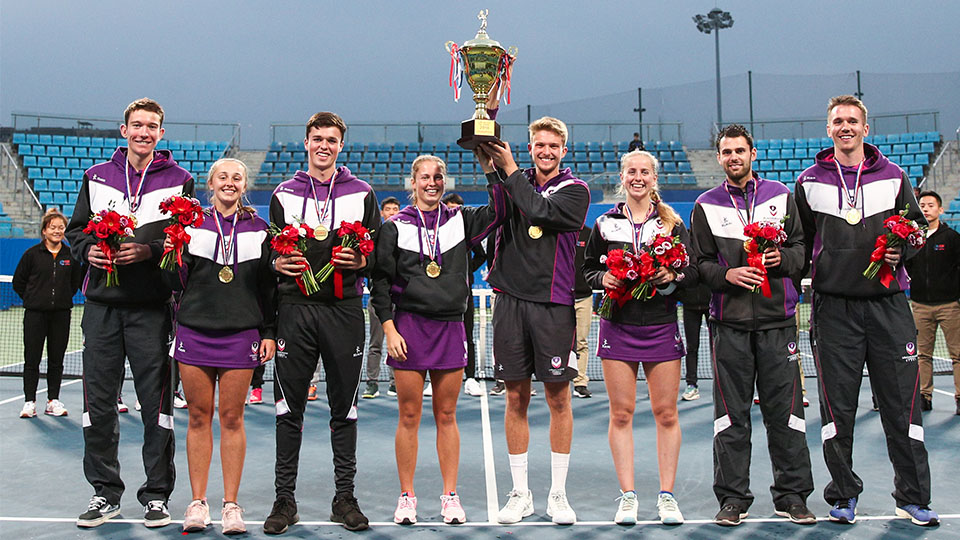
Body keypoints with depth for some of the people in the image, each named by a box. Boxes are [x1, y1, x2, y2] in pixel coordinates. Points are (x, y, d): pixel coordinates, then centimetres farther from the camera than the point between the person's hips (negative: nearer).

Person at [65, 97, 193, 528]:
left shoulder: (179, 181, 5)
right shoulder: (97, 177, 13)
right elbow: (75, 229, 16)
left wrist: (149, 250, -15)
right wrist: (87, 250, -5)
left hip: (151, 307, -2)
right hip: (101, 303, 3)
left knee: (156, 403, 0)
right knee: (98, 402, 4)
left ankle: (156, 493, 11)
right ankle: (105, 492, 16)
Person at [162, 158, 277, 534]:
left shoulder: (258, 229, 7)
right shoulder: (191, 224, 6)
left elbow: (268, 285, 9)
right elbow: (178, 284, 6)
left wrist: (269, 332, 4)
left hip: (240, 334, 0)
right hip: (195, 331, 1)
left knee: (232, 418, 1)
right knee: (198, 416, 4)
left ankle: (231, 504, 9)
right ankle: (198, 502, 13)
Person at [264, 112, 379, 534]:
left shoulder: (362, 193, 10)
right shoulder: (284, 194, 12)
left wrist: (362, 261, -11)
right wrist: (278, 263, -6)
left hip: (344, 309, 0)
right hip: (295, 308, 0)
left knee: (344, 407, 5)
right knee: (289, 408, 1)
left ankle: (344, 496, 14)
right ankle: (285, 499, 9)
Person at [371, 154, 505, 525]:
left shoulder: (460, 220, 9)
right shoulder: (395, 227, 4)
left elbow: (499, 212, -4)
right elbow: (381, 281, 2)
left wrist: (491, 169, -13)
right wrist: (389, 329, -6)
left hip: (450, 327, 2)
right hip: (409, 327, -1)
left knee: (446, 416, 6)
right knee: (409, 416, 2)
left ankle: (450, 496, 14)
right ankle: (407, 497, 12)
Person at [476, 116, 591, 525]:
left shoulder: (575, 191, 3)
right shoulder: (516, 182, 12)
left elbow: (539, 211, -14)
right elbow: (482, 147, 4)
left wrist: (510, 169, -6)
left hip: (553, 304, -2)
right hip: (511, 299, 2)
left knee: (558, 398, 3)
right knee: (516, 398, 6)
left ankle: (558, 493, 13)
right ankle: (520, 494, 15)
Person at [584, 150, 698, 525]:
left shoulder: (671, 223, 6)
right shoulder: (605, 223, 8)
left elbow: (693, 270, 5)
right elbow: (587, 270, 13)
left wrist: (673, 276, -14)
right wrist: (603, 278, -8)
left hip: (661, 326, 0)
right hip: (618, 326, 1)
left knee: (666, 413, 0)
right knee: (621, 413, 0)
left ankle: (667, 495, 11)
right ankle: (627, 496, 8)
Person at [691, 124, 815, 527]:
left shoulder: (781, 196, 10)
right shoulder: (706, 206, 9)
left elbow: (802, 248, 11)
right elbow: (700, 263, 6)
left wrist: (783, 258, -9)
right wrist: (726, 274, -12)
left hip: (777, 319, 0)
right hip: (729, 321, 0)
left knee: (784, 410, 2)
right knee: (731, 414, 2)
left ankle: (792, 496, 12)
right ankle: (733, 497, 11)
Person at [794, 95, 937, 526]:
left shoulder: (893, 177, 9)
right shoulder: (810, 182, 8)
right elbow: (799, 243, 12)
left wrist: (900, 251, -6)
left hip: (887, 304, 1)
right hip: (834, 307, 0)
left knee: (901, 404, 1)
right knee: (837, 406, 2)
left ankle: (913, 497, 13)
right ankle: (843, 495, 16)